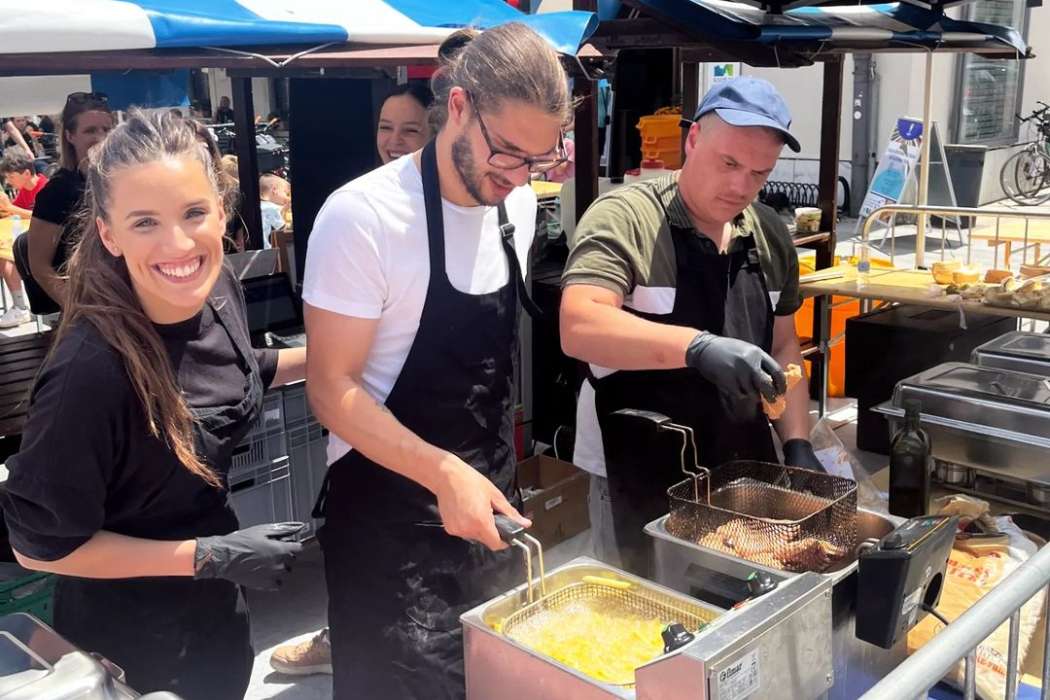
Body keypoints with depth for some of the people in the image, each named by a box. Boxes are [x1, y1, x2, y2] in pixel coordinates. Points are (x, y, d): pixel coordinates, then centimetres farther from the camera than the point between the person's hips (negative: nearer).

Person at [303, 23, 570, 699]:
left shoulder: (519, 205, 1)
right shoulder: (363, 217, -20)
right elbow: (332, 388, -19)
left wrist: (490, 476, 11)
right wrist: (442, 473, -30)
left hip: (489, 497, 7)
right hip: (389, 511, -6)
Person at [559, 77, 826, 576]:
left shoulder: (771, 235, 5)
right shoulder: (623, 218, -15)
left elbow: (783, 345, 14)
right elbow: (579, 328, -28)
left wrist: (797, 445, 4)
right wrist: (698, 346, -38)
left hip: (745, 472, 6)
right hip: (640, 484, -6)